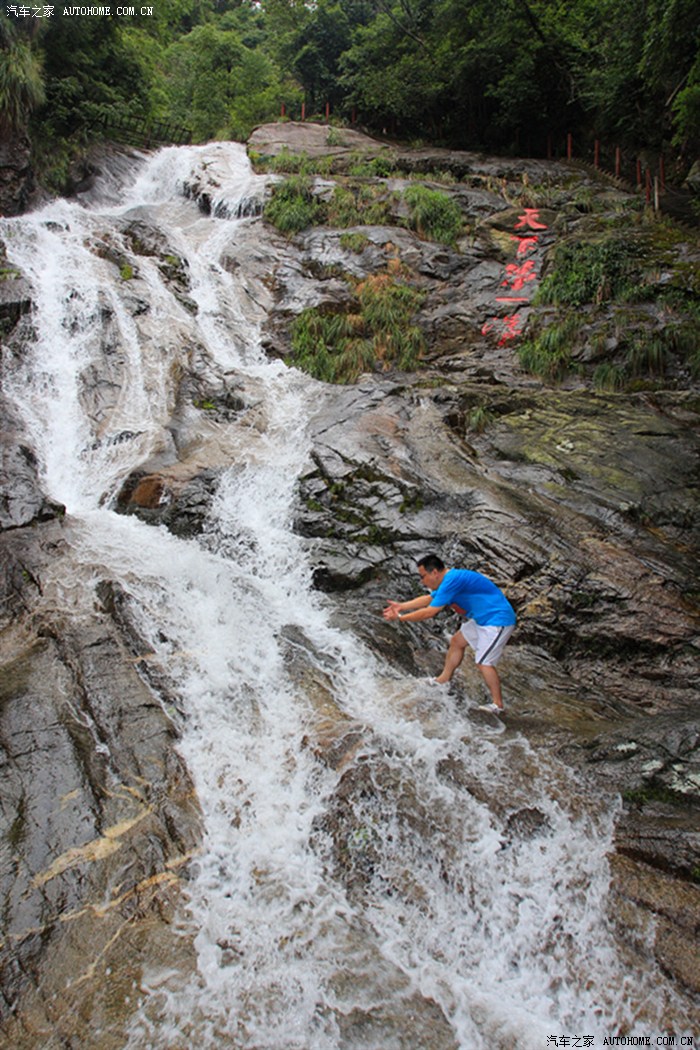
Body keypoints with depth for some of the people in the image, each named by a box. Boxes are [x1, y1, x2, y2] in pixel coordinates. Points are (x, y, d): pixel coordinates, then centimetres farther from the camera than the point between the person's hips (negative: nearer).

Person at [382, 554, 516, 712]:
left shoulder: (452, 581, -26)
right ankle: (444, 679, 32)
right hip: (483, 618, 10)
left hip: (498, 621, -10)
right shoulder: (449, 579, 5)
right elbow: (428, 598, 20)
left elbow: (429, 612, -24)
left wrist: (400, 617, -15)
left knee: (483, 662, -8)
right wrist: (402, 606, 13)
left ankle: (497, 704, 7)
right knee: (457, 641, 17)